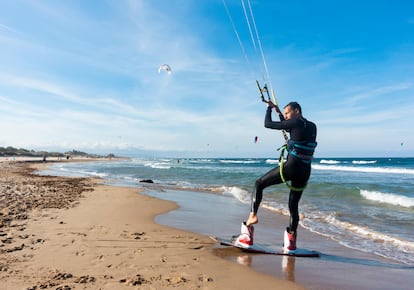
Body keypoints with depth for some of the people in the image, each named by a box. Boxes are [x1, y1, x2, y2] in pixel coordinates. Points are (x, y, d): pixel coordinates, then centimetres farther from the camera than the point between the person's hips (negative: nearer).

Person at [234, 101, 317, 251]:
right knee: (293, 206, 13)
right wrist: (279, 112, 29)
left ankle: (252, 215, -2)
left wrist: (269, 108, 13)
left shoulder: (296, 123, -9)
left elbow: (268, 124, -3)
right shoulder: (312, 126, 13)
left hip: (291, 167, -7)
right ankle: (291, 241, 13)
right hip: (305, 172, 8)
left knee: (259, 184, 8)